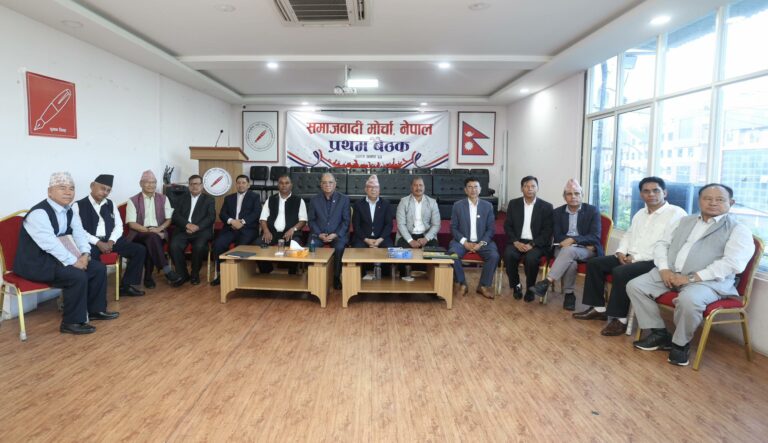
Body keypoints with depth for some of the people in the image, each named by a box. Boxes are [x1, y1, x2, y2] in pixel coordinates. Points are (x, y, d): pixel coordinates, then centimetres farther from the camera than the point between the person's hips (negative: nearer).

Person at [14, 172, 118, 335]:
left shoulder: (69, 212, 7)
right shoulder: (39, 213, -21)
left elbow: (80, 234, 6)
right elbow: (50, 243, -29)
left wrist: (85, 254, -13)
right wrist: (73, 261, -28)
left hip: (57, 257, 9)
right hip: (36, 262, -9)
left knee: (99, 268, 1)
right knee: (77, 276, -28)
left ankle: (95, 310, 16)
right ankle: (71, 322, -13)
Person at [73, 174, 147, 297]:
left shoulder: (110, 204, 17)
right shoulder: (79, 205, 2)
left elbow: (119, 225, 11)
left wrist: (111, 241, -8)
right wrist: (98, 243, -18)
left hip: (110, 240, 5)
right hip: (90, 242, -5)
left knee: (139, 250, -12)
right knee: (90, 257, -40)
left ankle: (126, 285, -4)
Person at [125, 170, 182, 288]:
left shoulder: (163, 199, 12)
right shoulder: (133, 201, 5)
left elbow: (169, 219, 10)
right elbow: (132, 224, -3)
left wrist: (159, 228, -10)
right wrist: (148, 230, -17)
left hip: (158, 233, 2)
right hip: (140, 233, -2)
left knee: (152, 240, -33)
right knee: (152, 237, -35)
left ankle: (148, 276, -22)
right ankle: (167, 271, -38)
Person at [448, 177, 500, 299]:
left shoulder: (488, 206, 4)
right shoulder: (457, 205, 1)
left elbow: (491, 229, 2)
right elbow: (453, 228, 0)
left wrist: (481, 243, -14)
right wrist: (465, 242, -14)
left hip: (482, 241, 1)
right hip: (463, 240, -1)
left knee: (494, 256, -27)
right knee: (452, 253, -31)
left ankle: (483, 286, -7)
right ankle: (462, 284, -11)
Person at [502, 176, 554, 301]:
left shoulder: (546, 206, 2)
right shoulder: (513, 204, 8)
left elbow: (547, 231, -3)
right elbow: (507, 226, 5)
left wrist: (532, 244, -16)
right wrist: (516, 242, -11)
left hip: (537, 244, -2)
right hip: (517, 241, 2)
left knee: (531, 258, -33)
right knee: (508, 255, -30)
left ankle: (530, 288, -7)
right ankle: (516, 285, -6)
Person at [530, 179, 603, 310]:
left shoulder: (592, 211, 3)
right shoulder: (557, 212, 9)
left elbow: (595, 237, -7)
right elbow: (557, 237, 1)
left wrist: (573, 240, -22)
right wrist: (584, 243, -13)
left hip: (586, 251, -1)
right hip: (564, 248, 2)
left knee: (569, 250, -36)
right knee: (571, 262, -34)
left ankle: (546, 282, -38)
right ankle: (569, 294, -18)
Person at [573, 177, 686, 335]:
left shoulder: (676, 213, -9)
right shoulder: (640, 213, 19)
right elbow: (628, 235, 24)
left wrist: (636, 258, -19)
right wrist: (621, 252, 1)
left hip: (653, 262, -9)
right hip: (630, 258, 9)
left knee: (620, 272, -32)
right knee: (594, 263, -1)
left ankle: (620, 319, -19)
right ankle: (599, 308, 3)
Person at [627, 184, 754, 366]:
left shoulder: (738, 229, 1)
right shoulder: (684, 221, 18)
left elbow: (732, 262, -12)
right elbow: (662, 244, 14)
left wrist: (692, 278, -20)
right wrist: (664, 269, -6)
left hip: (708, 280, -5)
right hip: (670, 273, 6)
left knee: (688, 300, -37)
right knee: (635, 285, -13)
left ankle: (681, 343, -8)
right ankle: (659, 333, 1)